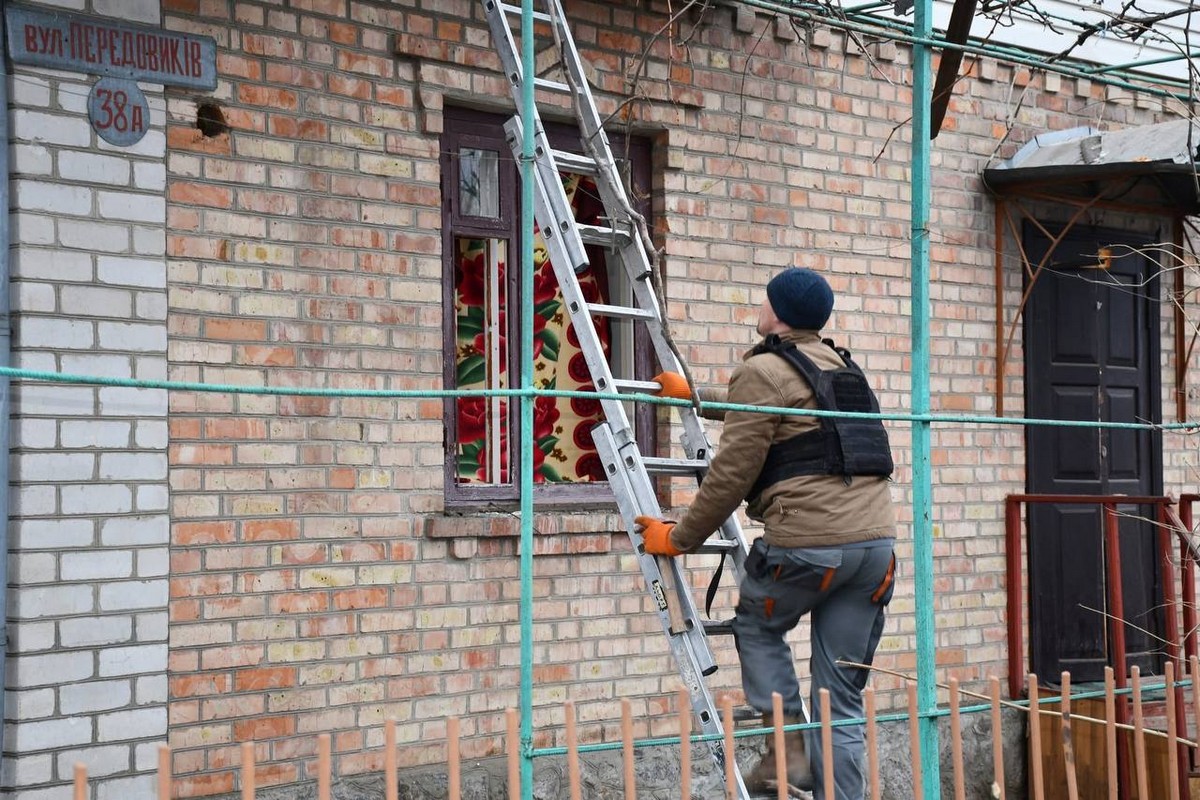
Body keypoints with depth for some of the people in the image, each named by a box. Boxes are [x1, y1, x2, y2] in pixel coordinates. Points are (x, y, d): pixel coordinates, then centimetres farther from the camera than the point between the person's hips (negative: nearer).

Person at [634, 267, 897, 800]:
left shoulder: (762, 372, -3)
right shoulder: (842, 367, 22)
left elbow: (731, 473, -6)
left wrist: (679, 538, 5)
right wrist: (694, 396, 50)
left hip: (807, 542, -6)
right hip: (876, 540, 6)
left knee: (758, 628, 22)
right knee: (842, 696, 9)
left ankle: (788, 747, 10)